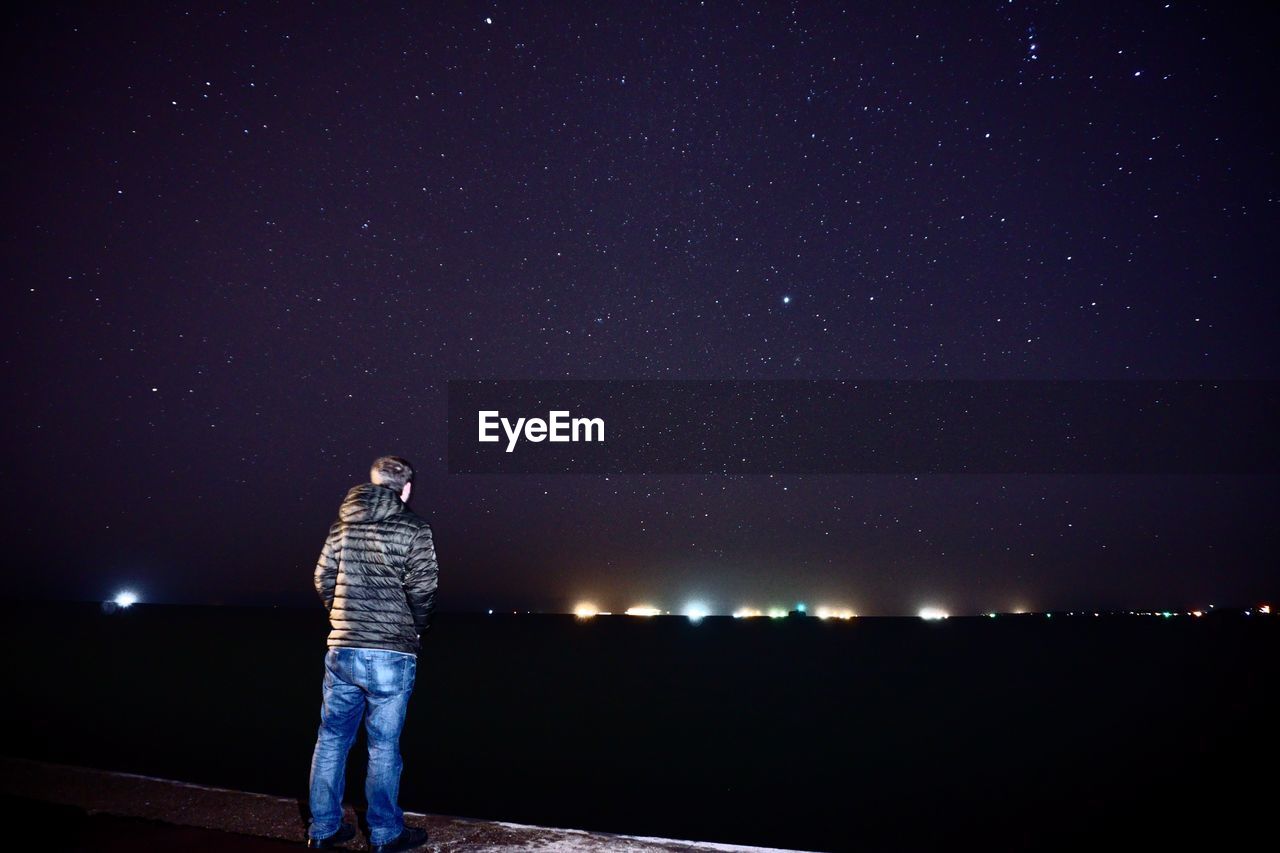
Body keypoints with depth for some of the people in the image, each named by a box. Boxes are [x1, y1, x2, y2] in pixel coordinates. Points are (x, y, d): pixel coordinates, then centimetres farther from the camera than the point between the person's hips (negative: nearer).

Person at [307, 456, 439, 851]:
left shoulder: (344, 522, 7)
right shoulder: (414, 529, -8)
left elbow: (323, 578, 10)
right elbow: (422, 591, -11)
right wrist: (417, 629, 8)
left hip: (341, 650, 5)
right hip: (391, 654, -4)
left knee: (332, 738, 14)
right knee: (383, 746, 5)